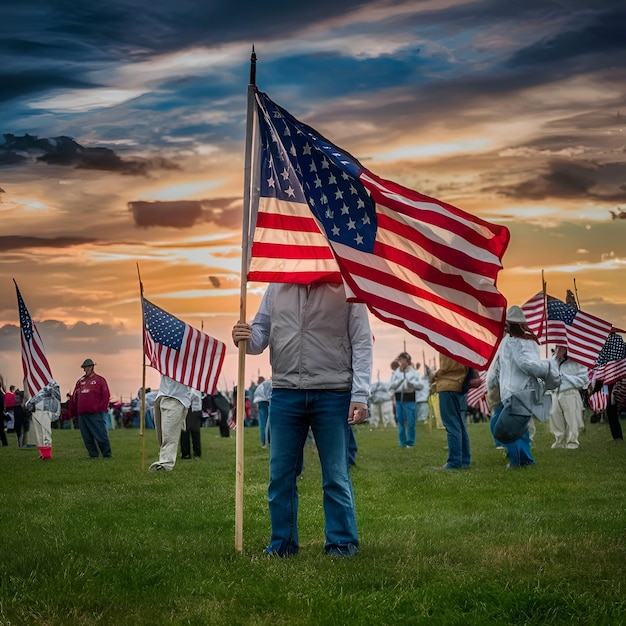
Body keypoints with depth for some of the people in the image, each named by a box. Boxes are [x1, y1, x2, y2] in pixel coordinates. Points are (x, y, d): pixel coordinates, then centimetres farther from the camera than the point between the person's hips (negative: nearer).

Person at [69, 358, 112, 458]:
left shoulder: (100, 380, 2)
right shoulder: (80, 381, 16)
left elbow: (106, 396, -3)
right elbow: (74, 397, 16)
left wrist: (101, 409, -9)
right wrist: (73, 412, 11)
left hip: (96, 414, -5)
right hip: (82, 414, 5)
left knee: (101, 435, -4)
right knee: (87, 437, 5)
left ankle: (107, 454, 4)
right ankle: (93, 454, 13)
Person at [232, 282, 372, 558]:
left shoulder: (346, 288, 0)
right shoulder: (276, 287, 11)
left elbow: (362, 344, -2)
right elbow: (261, 332, 16)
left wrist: (360, 396, -9)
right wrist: (245, 338, -9)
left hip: (333, 394, -3)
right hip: (285, 393, 4)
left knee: (336, 477, 4)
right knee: (280, 475, 9)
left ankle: (341, 544, 15)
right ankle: (282, 544, 21)